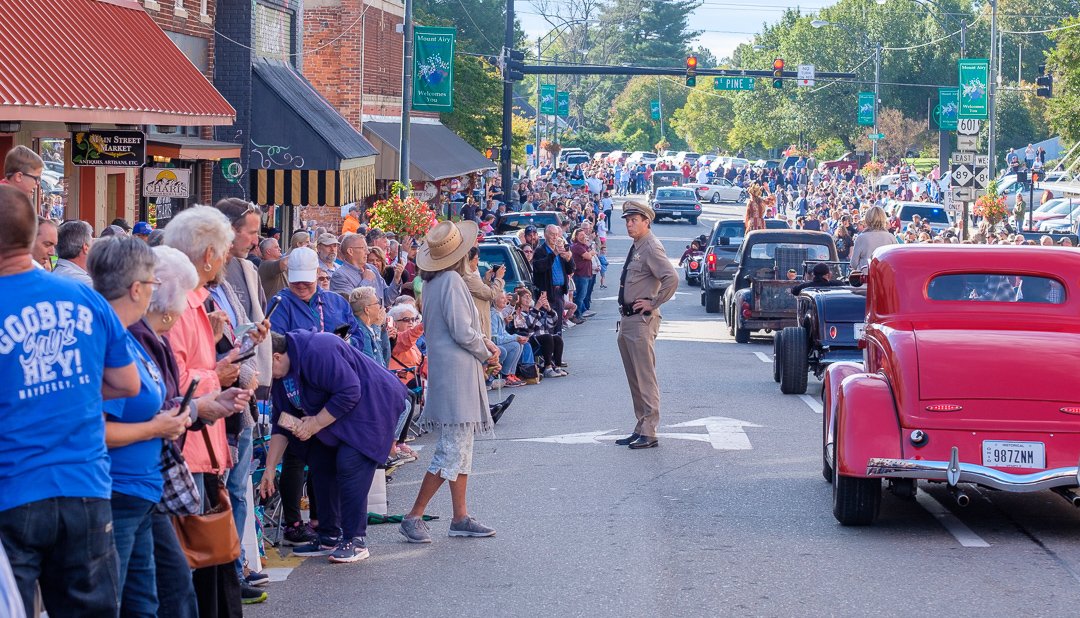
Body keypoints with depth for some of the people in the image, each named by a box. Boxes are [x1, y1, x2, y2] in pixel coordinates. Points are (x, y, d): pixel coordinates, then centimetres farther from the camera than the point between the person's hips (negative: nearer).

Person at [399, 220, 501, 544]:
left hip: (446, 369, 10)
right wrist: (486, 356, -3)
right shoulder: (451, 281, -16)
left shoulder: (434, 282, 13)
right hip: (457, 371, -10)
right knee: (452, 451, -8)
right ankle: (414, 517, -6)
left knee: (462, 447, 14)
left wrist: (483, 341, 6)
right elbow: (462, 332, -19)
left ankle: (461, 517, 17)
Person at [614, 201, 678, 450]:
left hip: (642, 321, -10)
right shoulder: (636, 248, 15)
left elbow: (671, 278, -26)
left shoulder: (651, 248, -14)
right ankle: (641, 428, 21)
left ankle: (649, 433, -7)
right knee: (634, 379, 14)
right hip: (627, 320, 10)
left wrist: (654, 303, -17)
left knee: (645, 378, -8)